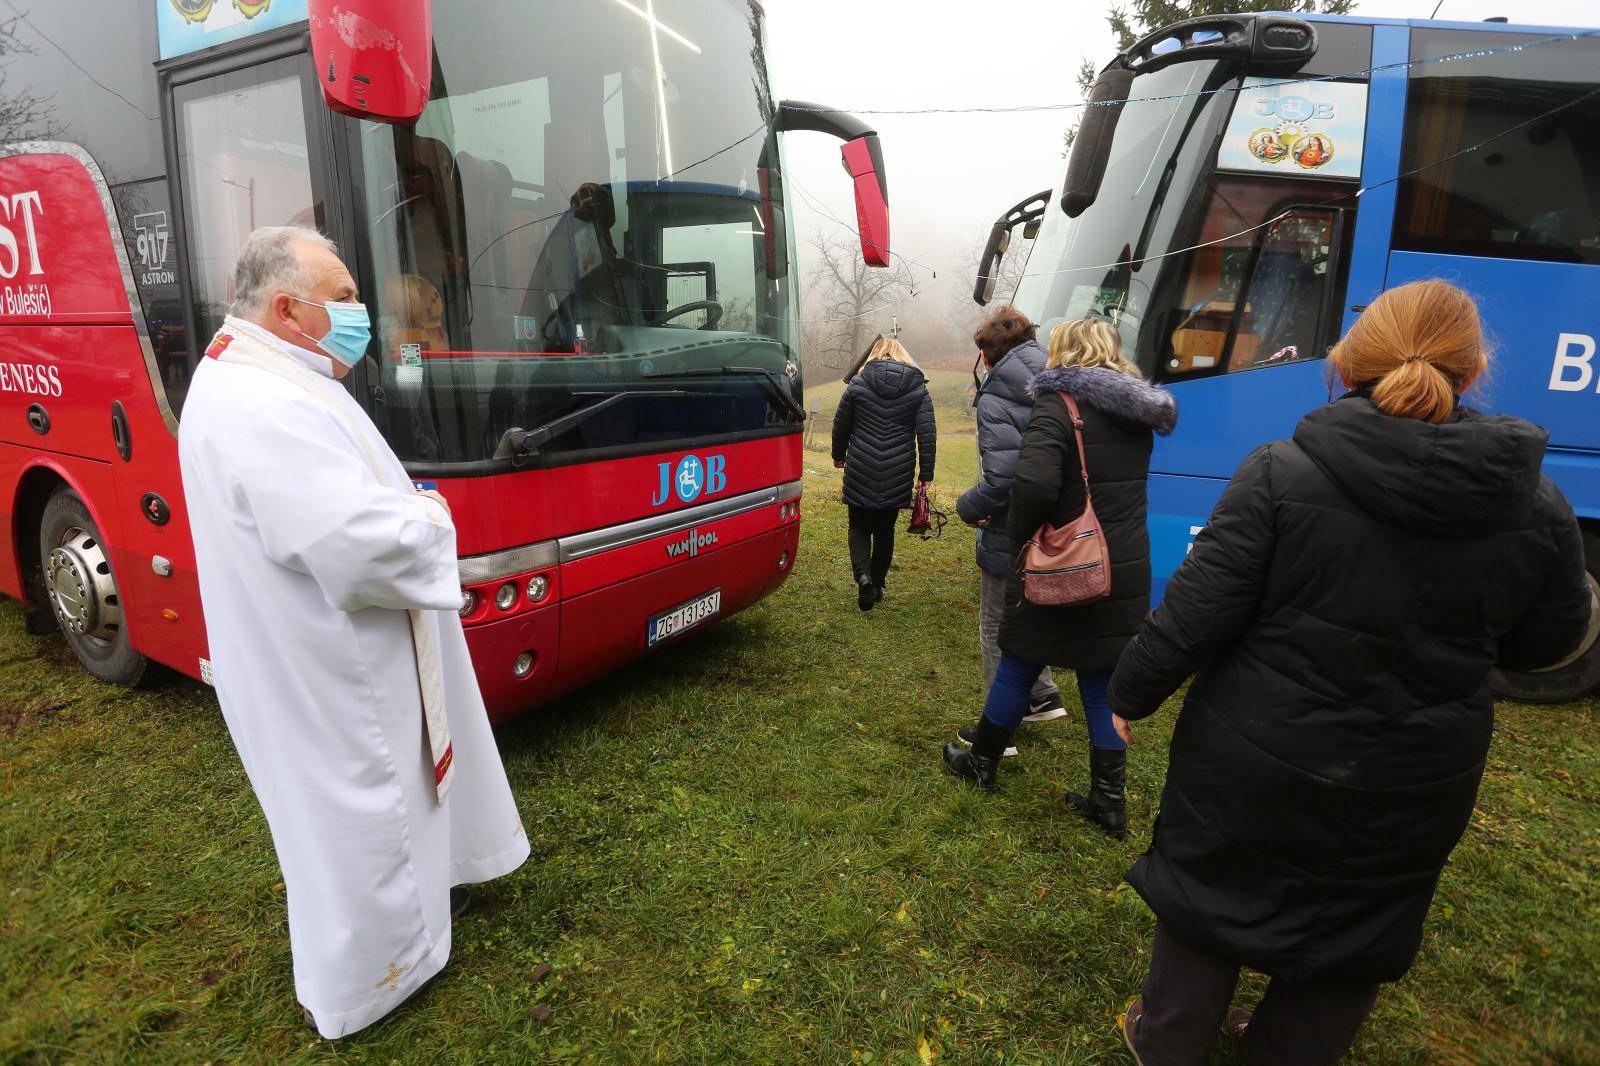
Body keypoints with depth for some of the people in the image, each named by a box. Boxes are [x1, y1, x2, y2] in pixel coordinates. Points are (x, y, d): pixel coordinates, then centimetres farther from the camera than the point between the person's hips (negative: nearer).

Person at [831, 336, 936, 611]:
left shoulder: (858, 384, 0)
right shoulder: (919, 390, 3)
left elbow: (841, 425, 7)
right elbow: (927, 434, -3)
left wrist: (839, 455, 23)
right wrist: (926, 473, 3)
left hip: (860, 471, -1)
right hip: (897, 474, 1)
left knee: (859, 526, 13)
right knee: (885, 528, 17)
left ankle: (863, 575, -11)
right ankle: (877, 586, 24)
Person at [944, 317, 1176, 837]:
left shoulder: (1058, 405, -15)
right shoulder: (1138, 414, 8)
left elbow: (1034, 484, -30)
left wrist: (1019, 535, -13)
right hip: (1126, 574, 6)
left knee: (1017, 668, 12)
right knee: (1103, 685, 14)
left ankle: (981, 761, 31)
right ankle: (1108, 800, 22)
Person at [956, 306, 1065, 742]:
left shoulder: (996, 400, -19)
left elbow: (1003, 476, -28)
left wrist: (968, 507, -11)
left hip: (1009, 538, -7)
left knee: (997, 632, 8)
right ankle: (1042, 695, 37)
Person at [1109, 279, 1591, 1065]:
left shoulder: (1281, 474, -19)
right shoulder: (1537, 508, -9)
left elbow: (1195, 613, -18)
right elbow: (1544, 643, 6)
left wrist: (1132, 693, -4)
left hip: (1256, 757, -2)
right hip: (1409, 788, 3)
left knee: (1210, 894, 20)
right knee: (1353, 937, 25)